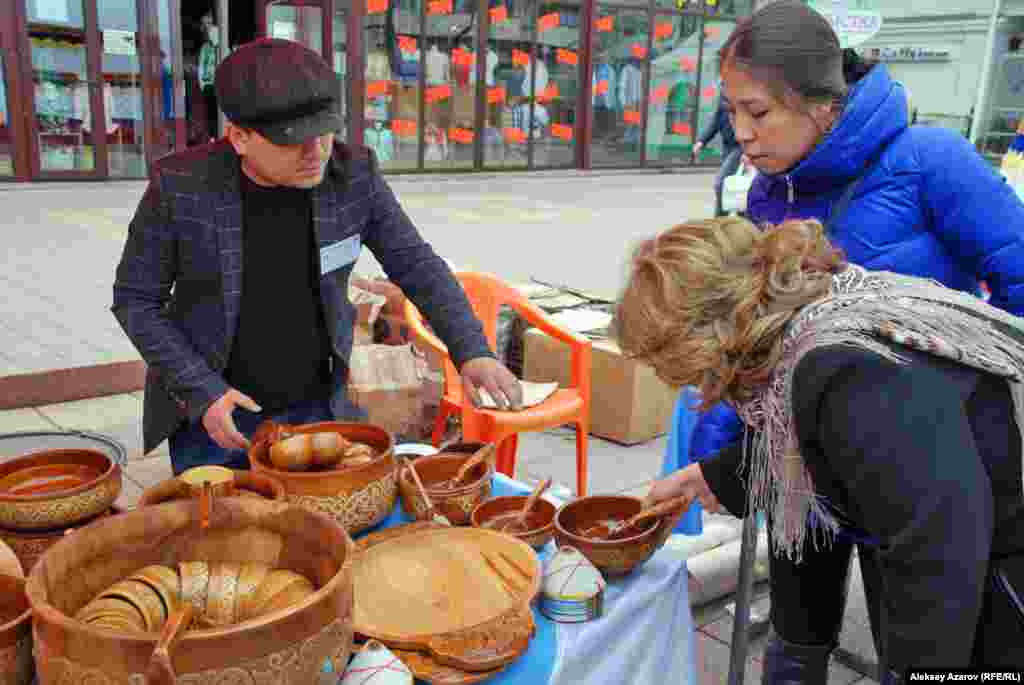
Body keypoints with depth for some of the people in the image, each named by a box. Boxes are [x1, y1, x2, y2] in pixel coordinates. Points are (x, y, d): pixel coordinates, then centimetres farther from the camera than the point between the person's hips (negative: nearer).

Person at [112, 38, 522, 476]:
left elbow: (417, 267, -9)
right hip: (211, 413, -2)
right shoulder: (181, 185, -20)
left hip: (314, 407, 2)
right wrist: (202, 391, -20)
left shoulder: (353, 174, -14)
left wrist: (473, 353, -23)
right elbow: (136, 300, -10)